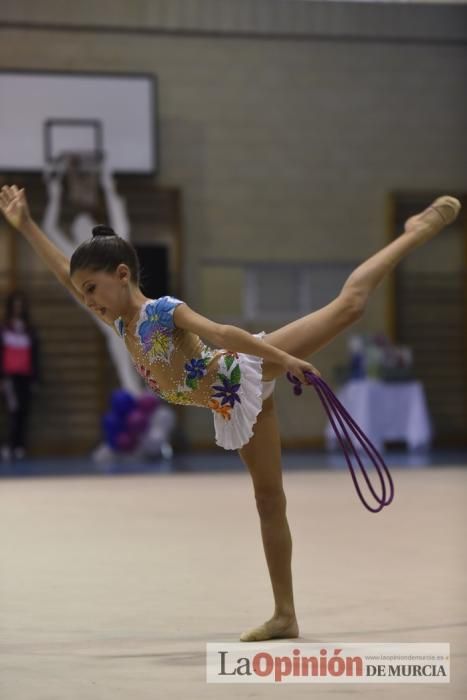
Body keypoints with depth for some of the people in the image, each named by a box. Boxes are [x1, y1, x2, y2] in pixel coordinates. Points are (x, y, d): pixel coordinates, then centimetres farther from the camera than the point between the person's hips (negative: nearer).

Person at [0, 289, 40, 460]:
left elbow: (34, 356, 13)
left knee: (24, 411, -1)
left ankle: (20, 447, 2)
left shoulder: (30, 331, 11)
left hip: (25, 376, 3)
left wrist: (34, 377, 8)